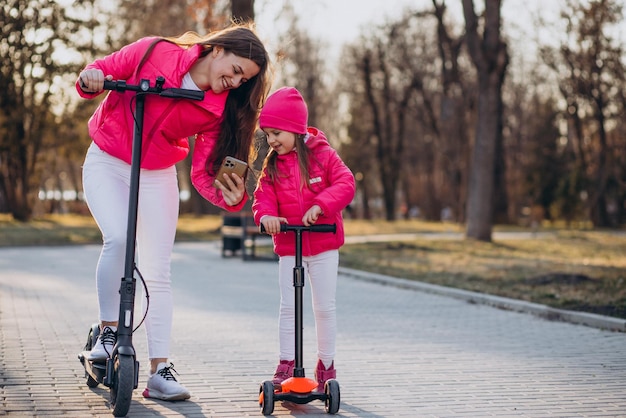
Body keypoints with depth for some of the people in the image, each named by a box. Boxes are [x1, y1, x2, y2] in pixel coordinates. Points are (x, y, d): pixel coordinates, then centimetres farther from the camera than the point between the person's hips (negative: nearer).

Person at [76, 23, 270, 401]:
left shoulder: (219, 109, -12)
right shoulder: (154, 54, -19)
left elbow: (203, 173, -12)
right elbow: (96, 76, -7)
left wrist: (228, 197, -32)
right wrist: (90, 79, -31)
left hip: (158, 176, 3)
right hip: (107, 164, -2)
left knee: (158, 273, -4)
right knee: (118, 238, -28)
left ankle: (160, 371, -1)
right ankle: (109, 331, -9)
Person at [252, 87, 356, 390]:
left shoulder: (323, 155, -6)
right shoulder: (272, 165, 4)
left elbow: (345, 184, -14)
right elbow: (263, 195, -2)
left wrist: (320, 205, -28)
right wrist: (266, 215, -25)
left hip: (324, 244, -2)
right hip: (288, 247, 2)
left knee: (324, 307, 3)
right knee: (288, 307, 2)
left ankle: (326, 366, 16)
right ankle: (286, 366, 8)